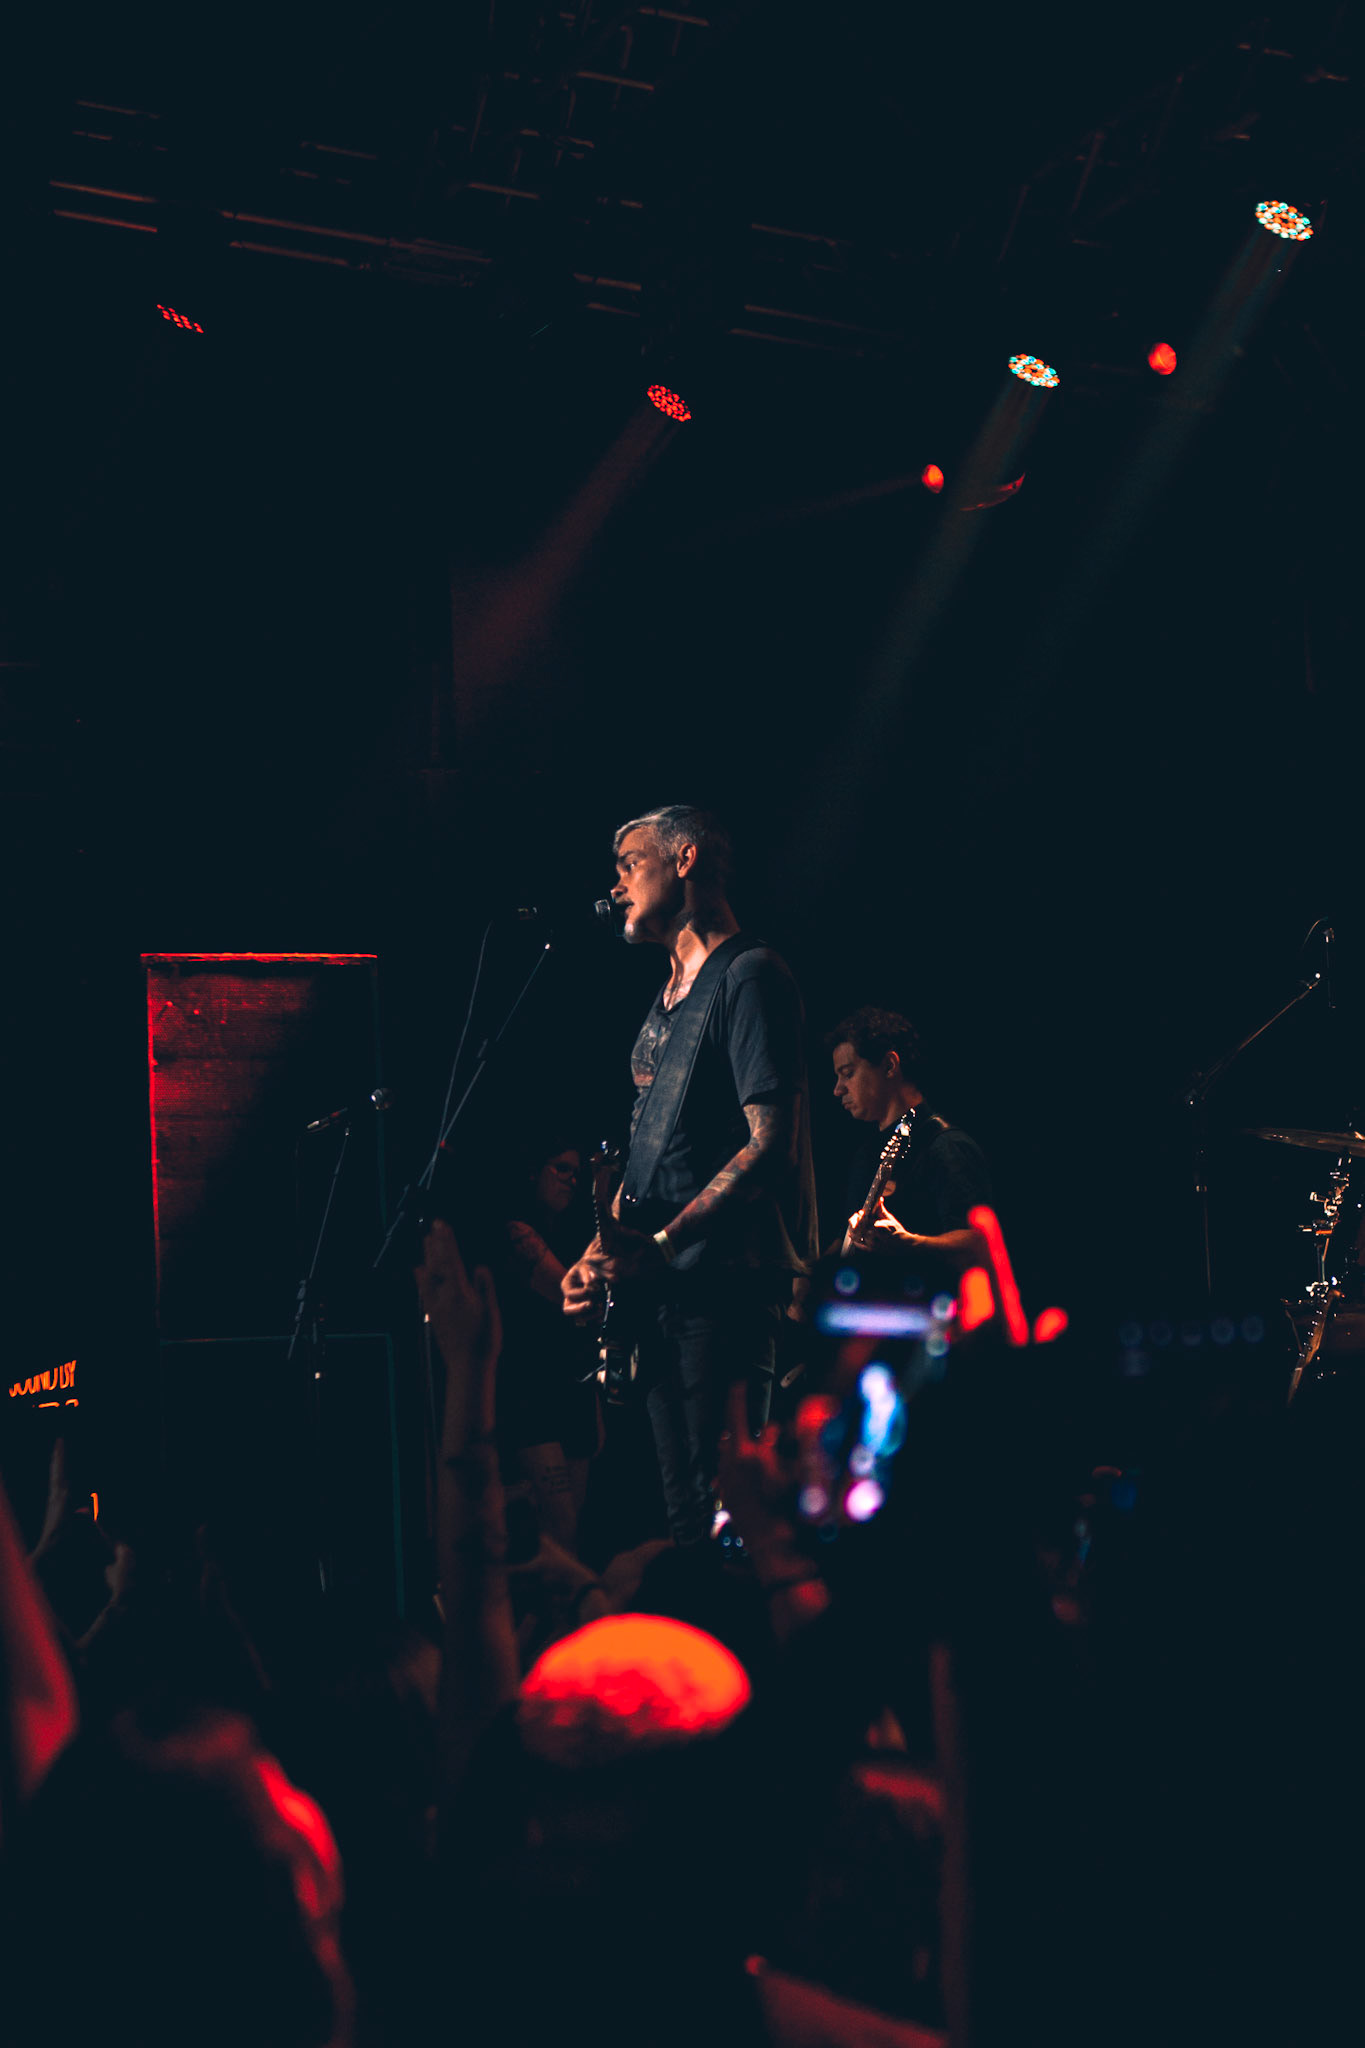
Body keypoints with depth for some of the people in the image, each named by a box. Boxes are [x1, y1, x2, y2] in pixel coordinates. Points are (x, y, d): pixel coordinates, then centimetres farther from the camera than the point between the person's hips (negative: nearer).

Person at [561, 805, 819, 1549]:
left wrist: (659, 1244, -20)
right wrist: (601, 1252, 9)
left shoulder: (749, 976, -9)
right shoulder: (666, 1000, 20)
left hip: (725, 1284, -9)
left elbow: (771, 1146, -17)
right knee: (682, 1513, 11)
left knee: (722, 1507, -11)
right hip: (658, 1292, 9)